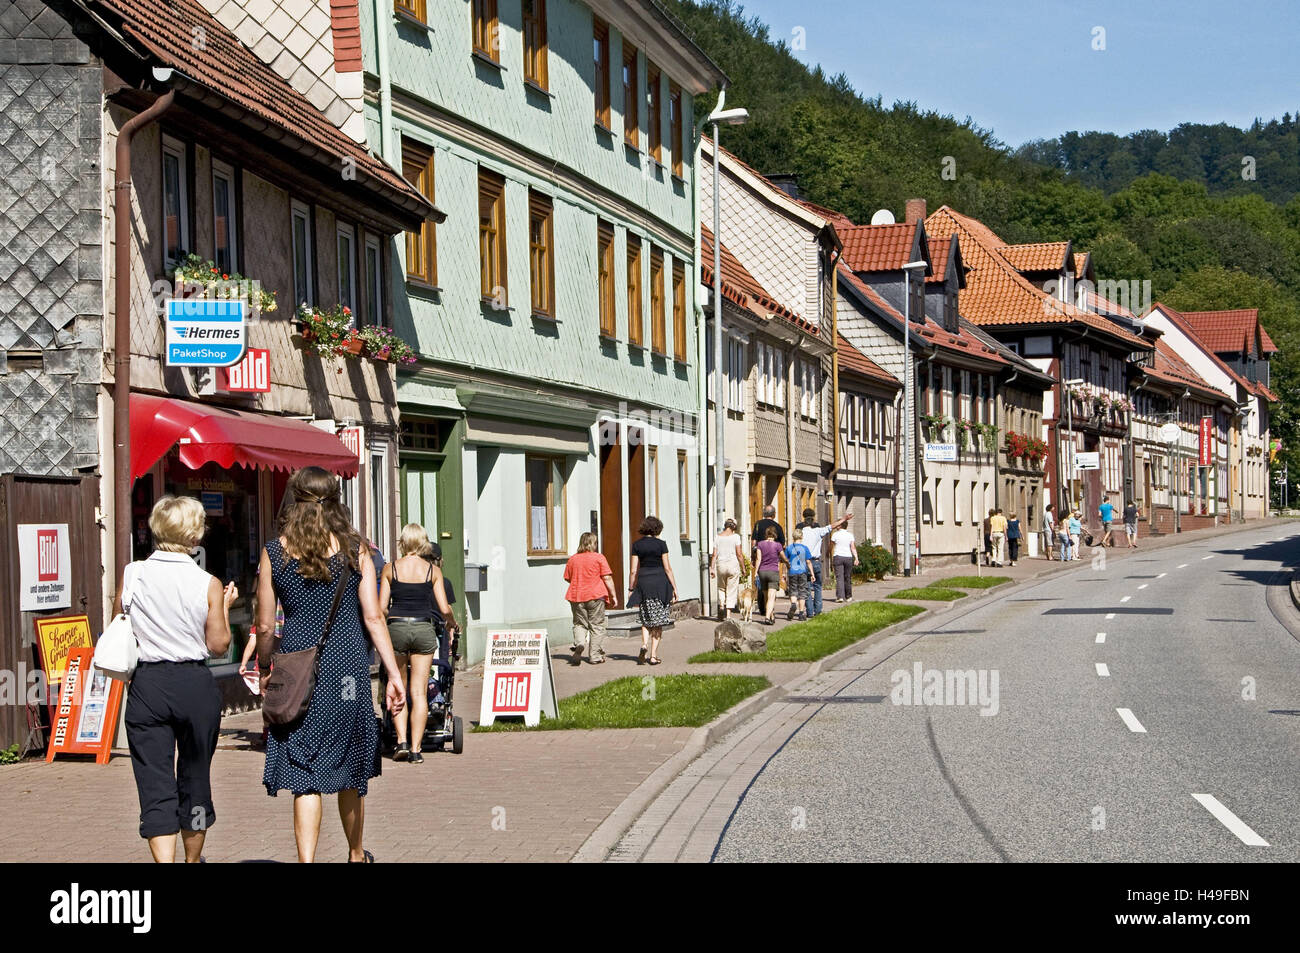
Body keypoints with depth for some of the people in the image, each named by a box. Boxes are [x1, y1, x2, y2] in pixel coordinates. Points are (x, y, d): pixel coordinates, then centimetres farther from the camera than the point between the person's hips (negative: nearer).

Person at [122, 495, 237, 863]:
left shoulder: (132, 575, -3)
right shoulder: (208, 584, -7)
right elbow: (218, 645, -3)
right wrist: (224, 605, 10)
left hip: (146, 684, 0)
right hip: (195, 684, 0)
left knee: (155, 784, 0)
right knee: (195, 778, 16)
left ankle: (165, 860, -13)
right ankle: (192, 859, 33)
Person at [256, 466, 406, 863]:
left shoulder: (274, 552, -1)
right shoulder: (354, 549, 0)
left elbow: (265, 626, 0)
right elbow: (373, 617, -4)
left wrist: (264, 671, 17)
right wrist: (394, 674, -1)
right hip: (349, 667, 1)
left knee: (304, 774, 1)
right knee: (350, 770, 17)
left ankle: (306, 860, -9)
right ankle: (356, 854, 34)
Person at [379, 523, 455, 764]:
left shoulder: (390, 568, 2)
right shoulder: (433, 571, 2)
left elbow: (381, 607, 0)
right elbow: (444, 609, 0)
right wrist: (452, 621, 21)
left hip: (396, 627, 0)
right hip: (424, 629, 0)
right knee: (419, 692, 3)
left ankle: (401, 741, 3)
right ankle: (415, 749, 0)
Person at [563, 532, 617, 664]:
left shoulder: (572, 559, 6)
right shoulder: (599, 557, -4)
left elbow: (567, 578, 14)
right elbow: (607, 578, -8)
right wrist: (613, 595, -2)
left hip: (576, 596, 3)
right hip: (596, 595, -3)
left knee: (579, 623, 12)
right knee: (596, 625, 6)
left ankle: (579, 643, -17)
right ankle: (595, 656, 7)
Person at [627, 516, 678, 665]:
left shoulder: (637, 545, 2)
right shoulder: (660, 544, -3)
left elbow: (634, 570, 2)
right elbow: (667, 568, -3)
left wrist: (631, 589, 10)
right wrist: (674, 587, 2)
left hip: (643, 582, 2)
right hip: (660, 581, -2)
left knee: (646, 619, 14)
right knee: (658, 621, 4)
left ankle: (644, 644, -12)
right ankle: (653, 655, 1)